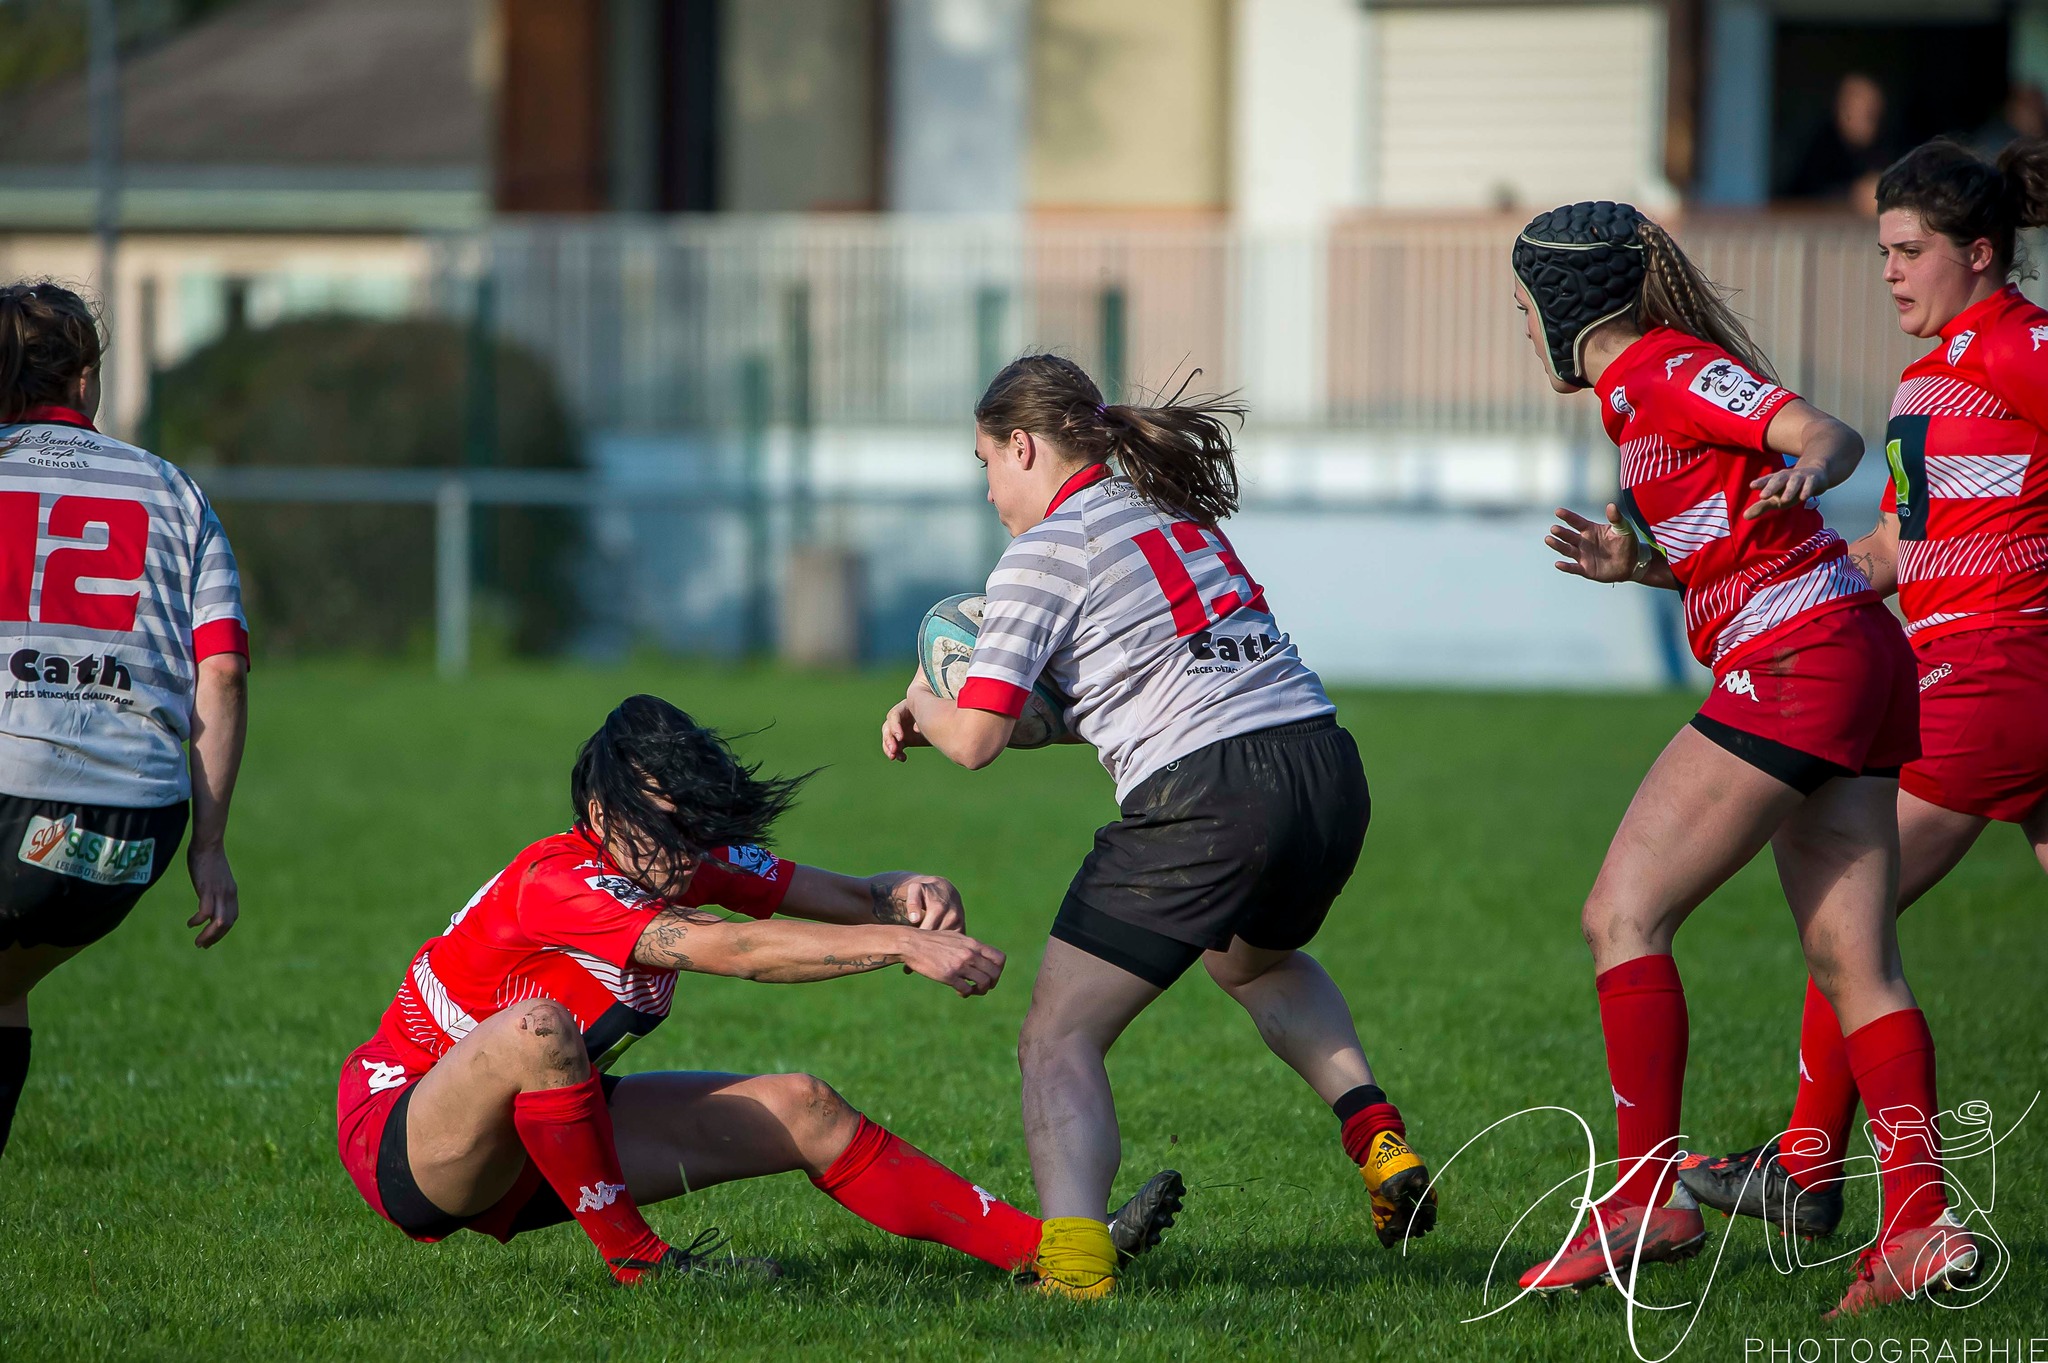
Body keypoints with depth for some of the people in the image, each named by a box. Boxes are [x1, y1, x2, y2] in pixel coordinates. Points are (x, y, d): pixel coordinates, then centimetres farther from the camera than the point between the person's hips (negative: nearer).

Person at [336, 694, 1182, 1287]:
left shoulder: (687, 859, -3)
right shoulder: (558, 883, -29)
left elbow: (845, 897, -5)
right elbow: (730, 950, -40)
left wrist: (905, 896, -29)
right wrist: (904, 943, -44)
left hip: (538, 1138, 8)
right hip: (400, 1141, -8)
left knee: (800, 1108, -4)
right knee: (538, 1027, -41)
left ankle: (1050, 1251, -7)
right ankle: (636, 1263, -23)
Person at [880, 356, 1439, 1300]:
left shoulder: (1046, 550, -1)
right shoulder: (1176, 512, 22)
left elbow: (975, 739, -6)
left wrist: (922, 704, 16)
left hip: (1203, 797, -8)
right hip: (1325, 764, 8)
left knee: (1059, 1037, 0)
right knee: (1253, 959, 39)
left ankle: (1076, 1263, -21)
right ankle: (1378, 1141, 20)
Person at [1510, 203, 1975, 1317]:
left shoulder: (1667, 371, -7)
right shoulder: (1638, 394, 21)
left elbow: (1832, 435, -19)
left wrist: (1805, 468, -40)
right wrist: (1632, 561, 9)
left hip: (1799, 660, -10)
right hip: (1855, 659, 10)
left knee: (1622, 916, -8)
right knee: (1853, 965, 5)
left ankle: (1648, 1198, -11)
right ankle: (1922, 1222, -3)